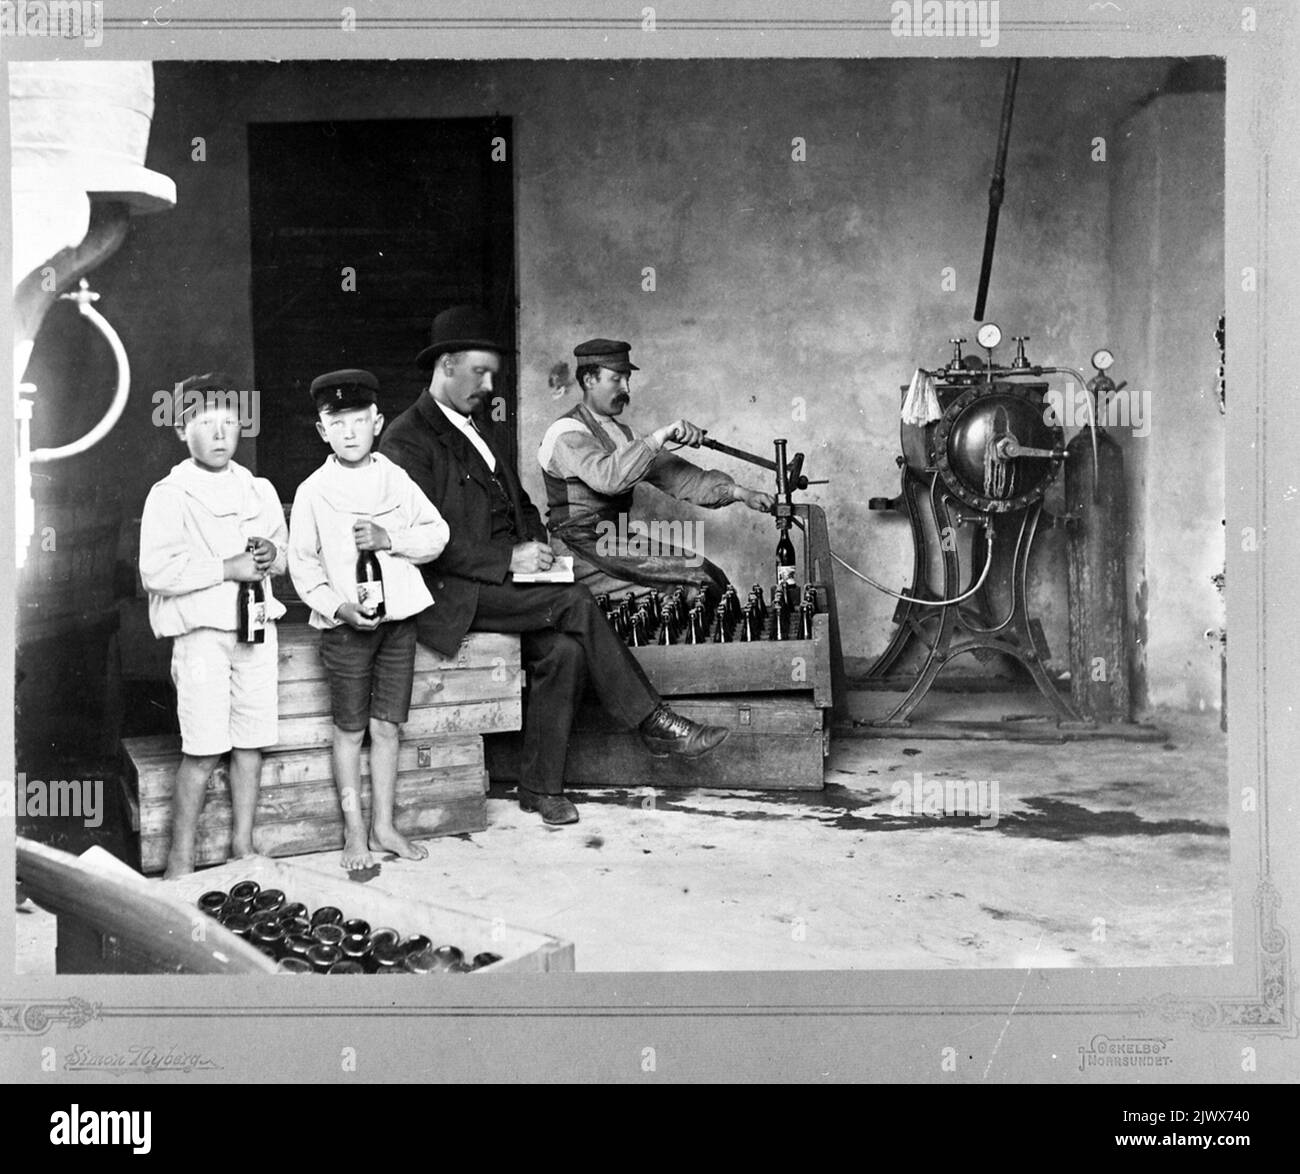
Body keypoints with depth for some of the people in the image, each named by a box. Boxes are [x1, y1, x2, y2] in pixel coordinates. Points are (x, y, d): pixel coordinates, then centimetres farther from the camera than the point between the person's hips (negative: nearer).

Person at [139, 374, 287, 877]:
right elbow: (157, 571, -16)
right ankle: (180, 856, 6)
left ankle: (243, 845, 20)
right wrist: (229, 567, -16)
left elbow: (285, 550, 24)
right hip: (202, 629, -5)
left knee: (251, 742, 8)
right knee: (203, 750, -6)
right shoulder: (169, 495, -5)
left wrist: (271, 555, 0)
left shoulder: (259, 491, 12)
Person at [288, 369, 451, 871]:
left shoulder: (395, 479, 5)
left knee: (387, 726, 9)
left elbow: (437, 533, 3)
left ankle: (384, 826, 20)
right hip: (346, 623, -2)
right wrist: (338, 606, -14)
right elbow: (303, 564, -1)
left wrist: (390, 538, -14)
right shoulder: (313, 491, -2)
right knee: (350, 730, 5)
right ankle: (354, 833, 16)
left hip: (398, 617, 2)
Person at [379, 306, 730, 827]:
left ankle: (540, 787, -10)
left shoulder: (473, 432, 23)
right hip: (452, 594, -8)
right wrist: (507, 561, -19)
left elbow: (520, 504, 29)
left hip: (505, 579, 8)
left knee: (564, 648, -19)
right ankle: (652, 723, -14)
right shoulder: (406, 440, -6)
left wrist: (535, 549, 8)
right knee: (575, 603, -23)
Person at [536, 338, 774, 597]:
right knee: (698, 575, -21)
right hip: (584, 554, -8)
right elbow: (608, 477, -30)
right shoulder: (567, 433, -11)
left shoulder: (621, 432, 16)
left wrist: (739, 492, -1)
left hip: (618, 543, 8)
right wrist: (661, 435, -31)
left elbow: (673, 474, 10)